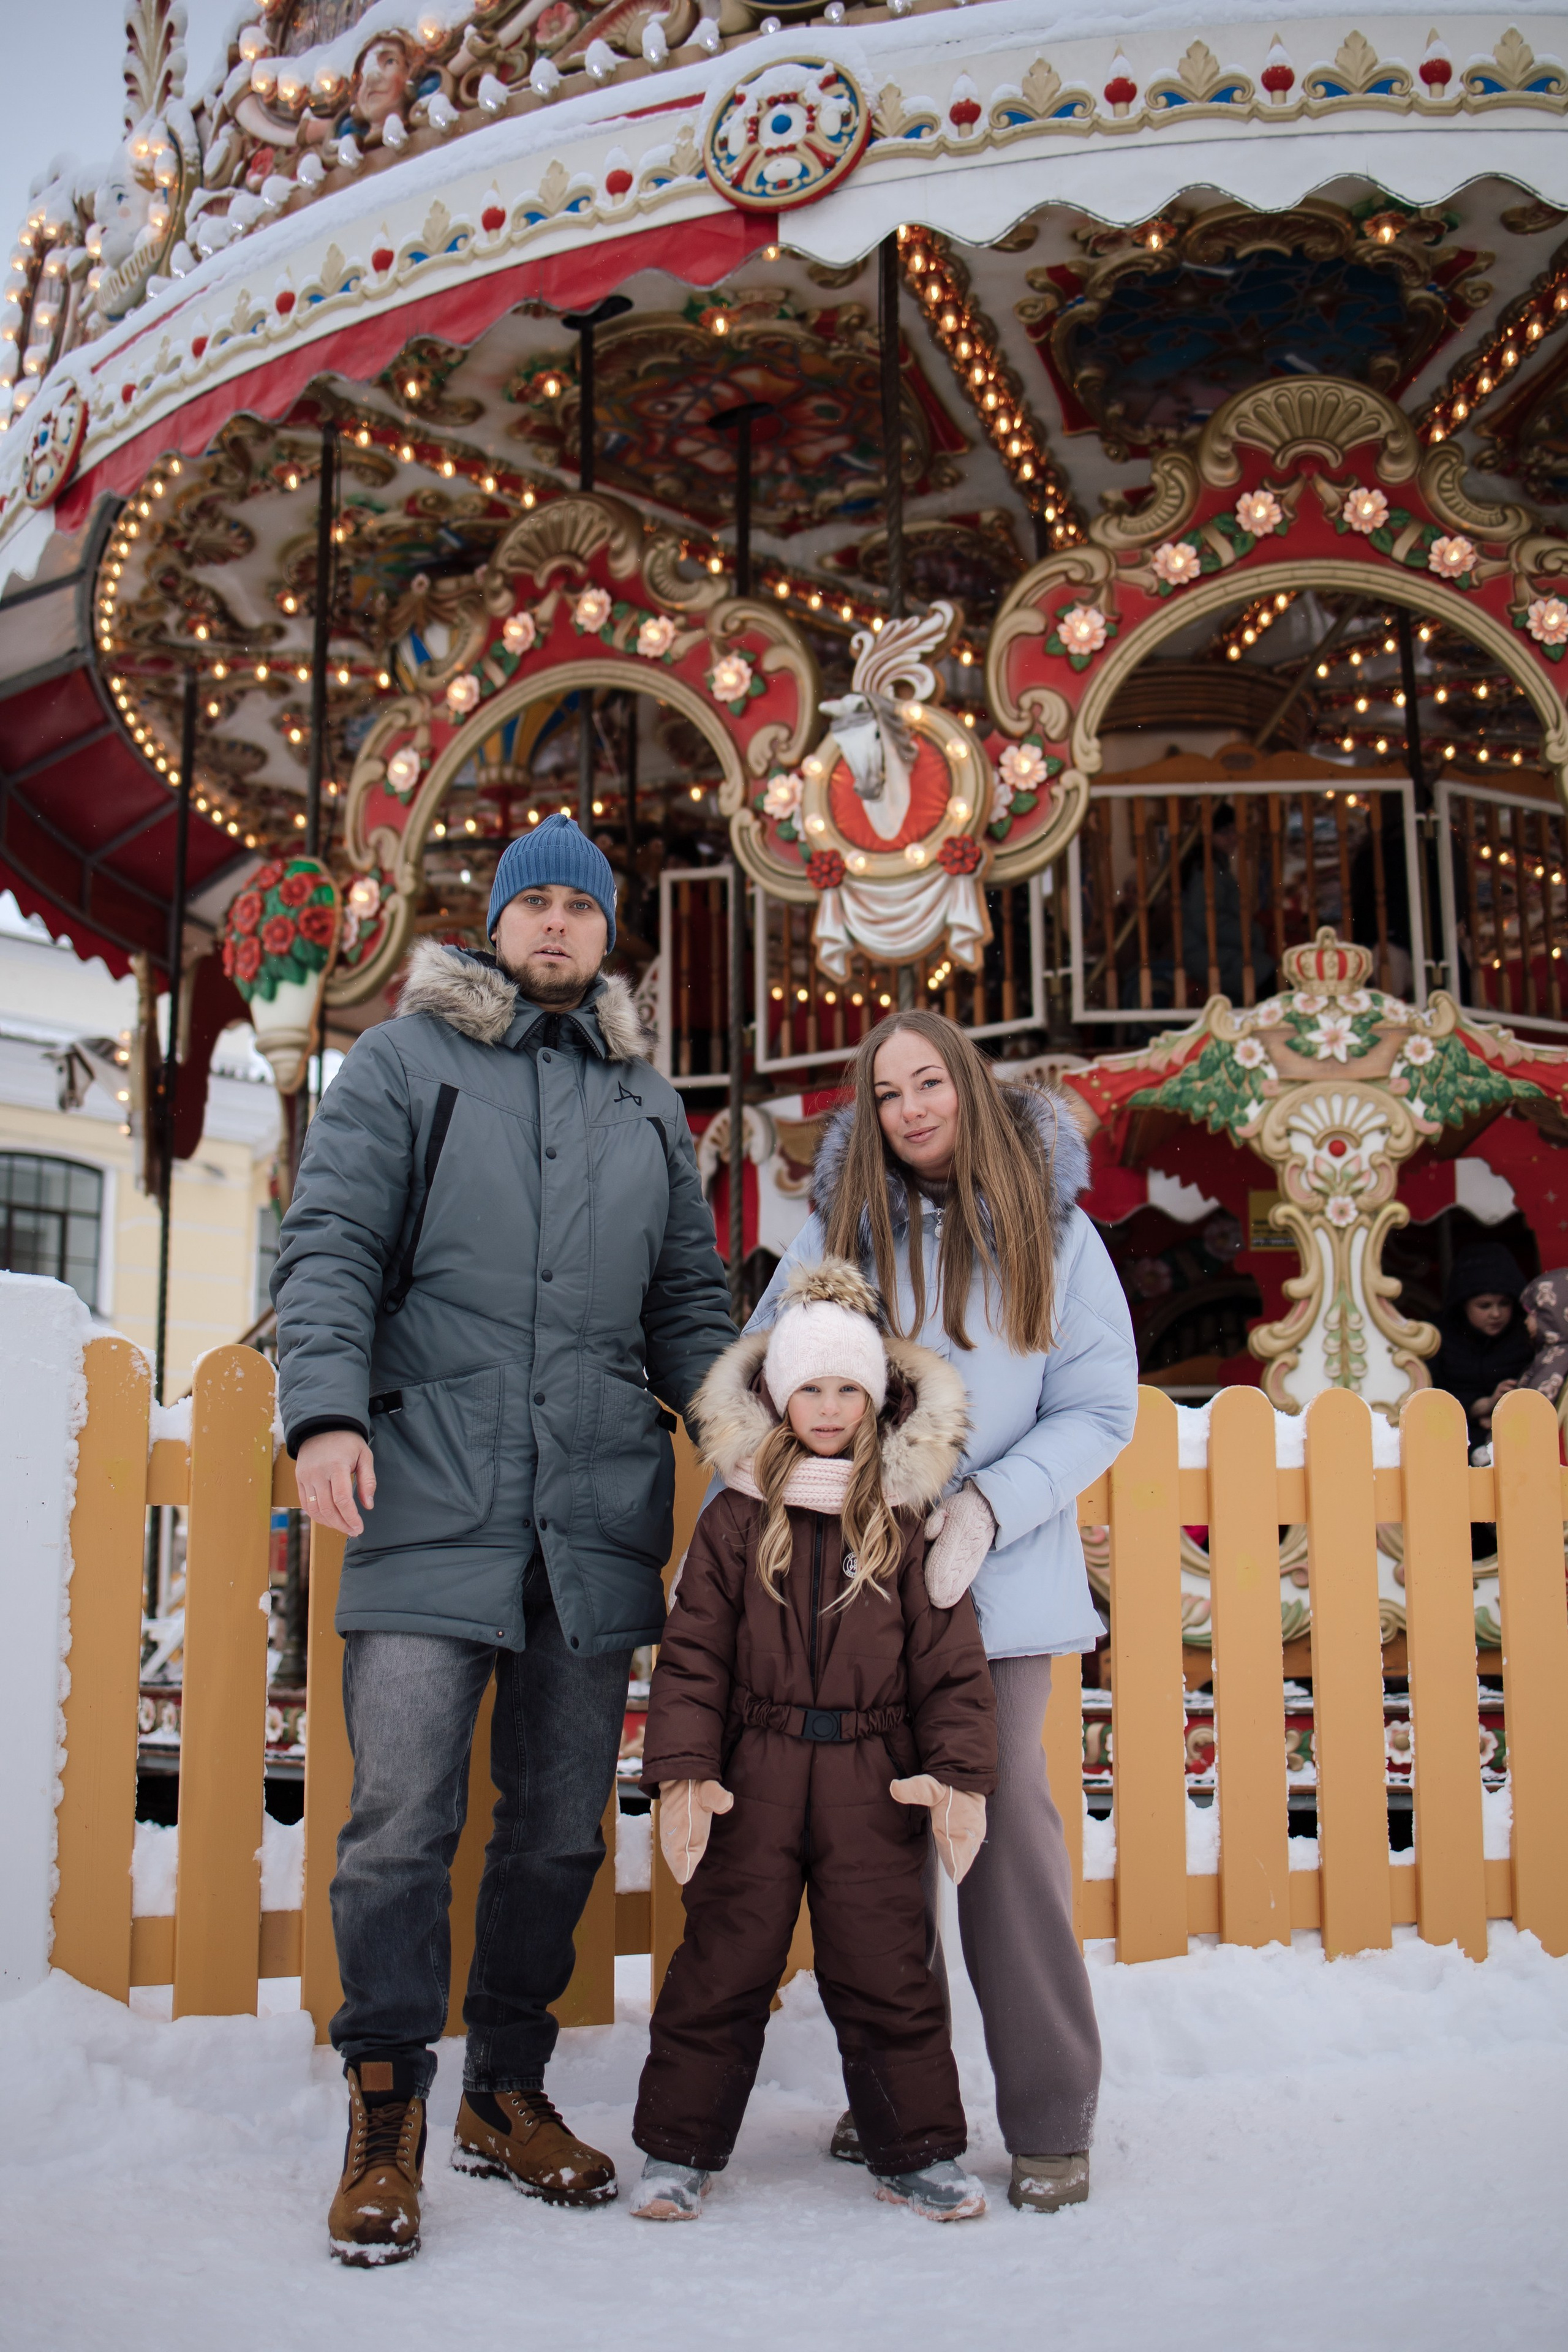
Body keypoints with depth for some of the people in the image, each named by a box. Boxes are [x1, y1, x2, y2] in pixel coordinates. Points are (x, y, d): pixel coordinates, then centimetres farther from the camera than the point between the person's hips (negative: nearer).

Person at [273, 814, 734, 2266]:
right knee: (402, 1825, -5)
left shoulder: (646, 1105, 18)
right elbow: (330, 1248, -2)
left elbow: (688, 1303, 21)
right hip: (432, 1506, -4)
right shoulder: (403, 1064, 7)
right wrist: (325, 1410, -17)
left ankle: (507, 2093, 25)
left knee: (560, 1828, 10)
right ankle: (386, 2119, 11)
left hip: (595, 1519, 4)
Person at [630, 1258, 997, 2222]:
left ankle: (919, 2151, 24)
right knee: (722, 1968, 8)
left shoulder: (910, 1520, 3)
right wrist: (683, 1770, -9)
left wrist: (961, 1773, -8)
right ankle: (680, 2150, 22)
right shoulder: (737, 1518, 2)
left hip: (873, 1780, 0)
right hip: (752, 1778, 0)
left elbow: (951, 1662, 3)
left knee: (888, 1973, 7)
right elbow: (692, 1654, 1)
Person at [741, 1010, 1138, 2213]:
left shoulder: (1055, 1234, 2)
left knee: (1006, 1815, -6)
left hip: (1003, 1581, -2)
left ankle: (1050, 2123, 6)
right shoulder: (837, 1231, 6)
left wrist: (988, 1506, -14)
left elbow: (1100, 1410, 0)